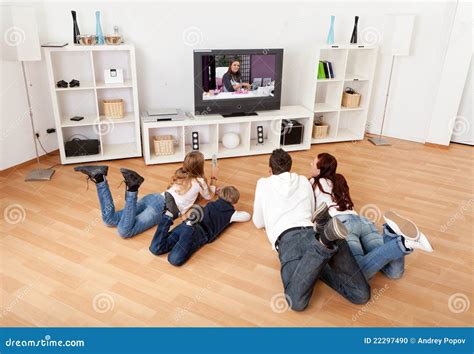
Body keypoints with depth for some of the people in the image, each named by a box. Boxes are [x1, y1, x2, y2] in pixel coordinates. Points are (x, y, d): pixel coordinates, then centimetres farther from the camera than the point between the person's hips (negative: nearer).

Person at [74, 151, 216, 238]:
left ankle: (99, 178, -13)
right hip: (163, 208, -7)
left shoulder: (181, 173, 26)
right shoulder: (199, 181, 6)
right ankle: (132, 189, -38)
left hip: (154, 198, 7)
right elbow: (208, 196, 26)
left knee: (110, 219, -1)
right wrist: (213, 179, 41)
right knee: (124, 231, -26)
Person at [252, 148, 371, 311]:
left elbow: (259, 223, 32)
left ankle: (324, 241, -37)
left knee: (297, 302, -24)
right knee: (361, 295, -7)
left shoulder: (263, 183, 25)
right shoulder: (304, 181, 31)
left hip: (287, 239, -3)